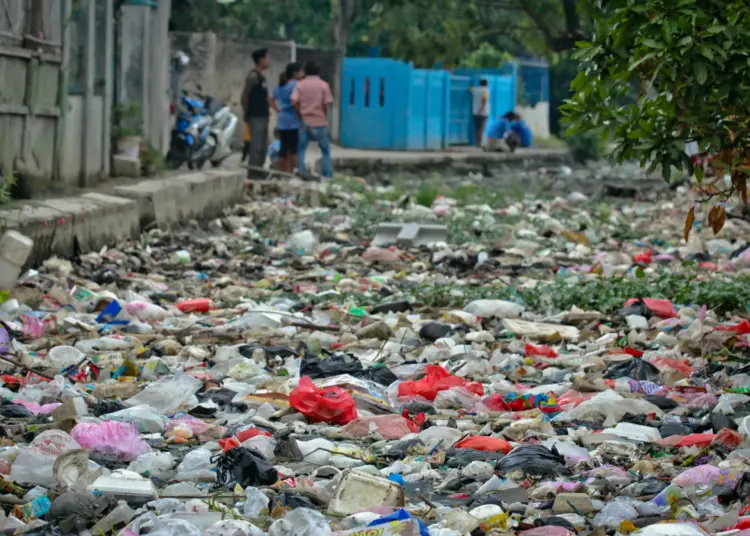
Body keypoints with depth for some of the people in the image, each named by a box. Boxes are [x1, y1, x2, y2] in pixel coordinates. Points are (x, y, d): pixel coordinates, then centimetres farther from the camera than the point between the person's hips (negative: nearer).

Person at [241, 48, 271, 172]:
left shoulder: (261, 77, 17)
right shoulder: (253, 76, -11)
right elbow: (245, 96, -12)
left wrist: (267, 113, 14)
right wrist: (246, 115, -11)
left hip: (263, 117, 10)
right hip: (256, 117, -10)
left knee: (263, 148, 11)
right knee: (255, 148, -11)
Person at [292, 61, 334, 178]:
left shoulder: (300, 84, 1)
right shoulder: (323, 85, -2)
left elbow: (294, 101, -9)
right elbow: (326, 103, -7)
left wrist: (300, 114, 4)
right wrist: (324, 116, 9)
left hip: (305, 122, 1)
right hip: (320, 122, -1)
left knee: (301, 150, 8)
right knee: (326, 150, 7)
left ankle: (300, 174, 2)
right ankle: (328, 175, 3)